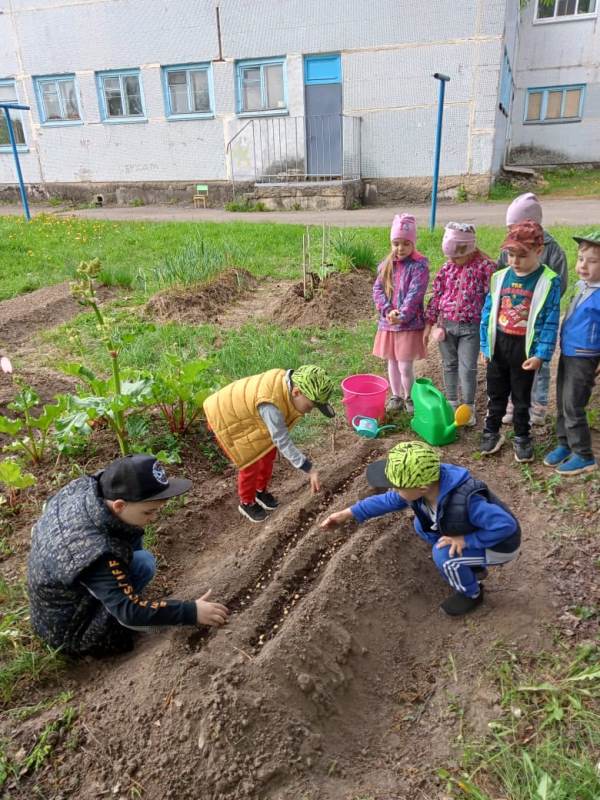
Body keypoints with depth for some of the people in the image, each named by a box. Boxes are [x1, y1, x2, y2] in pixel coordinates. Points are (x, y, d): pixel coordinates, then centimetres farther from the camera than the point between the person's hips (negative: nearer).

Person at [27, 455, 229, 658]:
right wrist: (191, 612, -30)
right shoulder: (97, 553, -39)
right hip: (67, 627, -7)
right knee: (143, 563, -22)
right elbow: (129, 610, -33)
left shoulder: (84, 486, -19)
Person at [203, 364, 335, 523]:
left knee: (268, 453, 13)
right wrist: (309, 469, -37)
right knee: (251, 463, 0)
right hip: (227, 418, -8)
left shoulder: (288, 383, -15)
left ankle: (261, 491, 37)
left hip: (242, 411, 8)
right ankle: (246, 503, 26)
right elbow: (283, 442, -38)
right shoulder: (271, 403, -41)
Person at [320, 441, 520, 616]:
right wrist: (348, 513, -7)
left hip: (500, 545, -7)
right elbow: (389, 500, -4)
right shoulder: (427, 483, -19)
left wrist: (466, 540, -29)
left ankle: (472, 594, 8)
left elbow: (507, 526, -35)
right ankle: (473, 569, 18)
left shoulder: (465, 502, -41)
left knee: (443, 555, -25)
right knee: (422, 526, 3)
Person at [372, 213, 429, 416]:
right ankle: (396, 396, 32)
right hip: (387, 322, 5)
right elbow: (377, 289, 1)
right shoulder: (386, 265, 7)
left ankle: (409, 397, 19)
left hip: (410, 323, -5)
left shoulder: (419, 265, -9)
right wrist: (388, 310, -15)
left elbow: (415, 294, -17)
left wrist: (402, 315, -26)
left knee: (405, 366, -4)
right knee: (392, 362, 15)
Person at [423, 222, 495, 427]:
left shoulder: (485, 266, -12)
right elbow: (436, 296, 7)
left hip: (470, 327, -4)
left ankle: (468, 408, 16)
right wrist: (429, 324, 7)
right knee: (449, 365, 14)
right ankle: (451, 403, 30)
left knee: (467, 369, -1)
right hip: (446, 324, 4)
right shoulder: (447, 267, 1)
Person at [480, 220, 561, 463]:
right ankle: (491, 432, 32)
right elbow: (487, 314, 5)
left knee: (521, 397, 13)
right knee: (496, 393, 16)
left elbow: (550, 322, -11)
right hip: (498, 345, 3)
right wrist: (485, 347, 5)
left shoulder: (548, 281, -11)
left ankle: (521, 437, 30)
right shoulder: (499, 277, -1)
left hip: (525, 348, -3)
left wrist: (540, 354, -15)